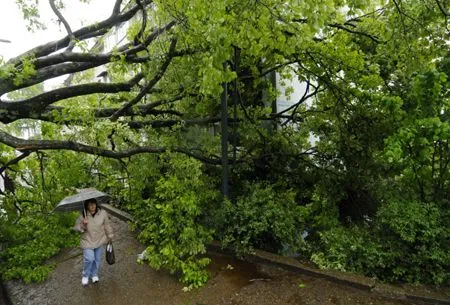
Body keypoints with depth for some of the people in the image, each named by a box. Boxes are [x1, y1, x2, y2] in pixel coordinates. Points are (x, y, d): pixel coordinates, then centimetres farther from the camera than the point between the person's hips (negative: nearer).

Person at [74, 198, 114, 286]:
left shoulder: (103, 213, -12)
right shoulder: (83, 215, -14)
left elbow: (107, 225, 0)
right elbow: (76, 227, -7)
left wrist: (110, 236, 7)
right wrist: (83, 225, -28)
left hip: (100, 241, 2)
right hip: (87, 241, -2)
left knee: (97, 259, 13)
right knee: (89, 259, -8)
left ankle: (94, 275, 39)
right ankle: (85, 276, 20)